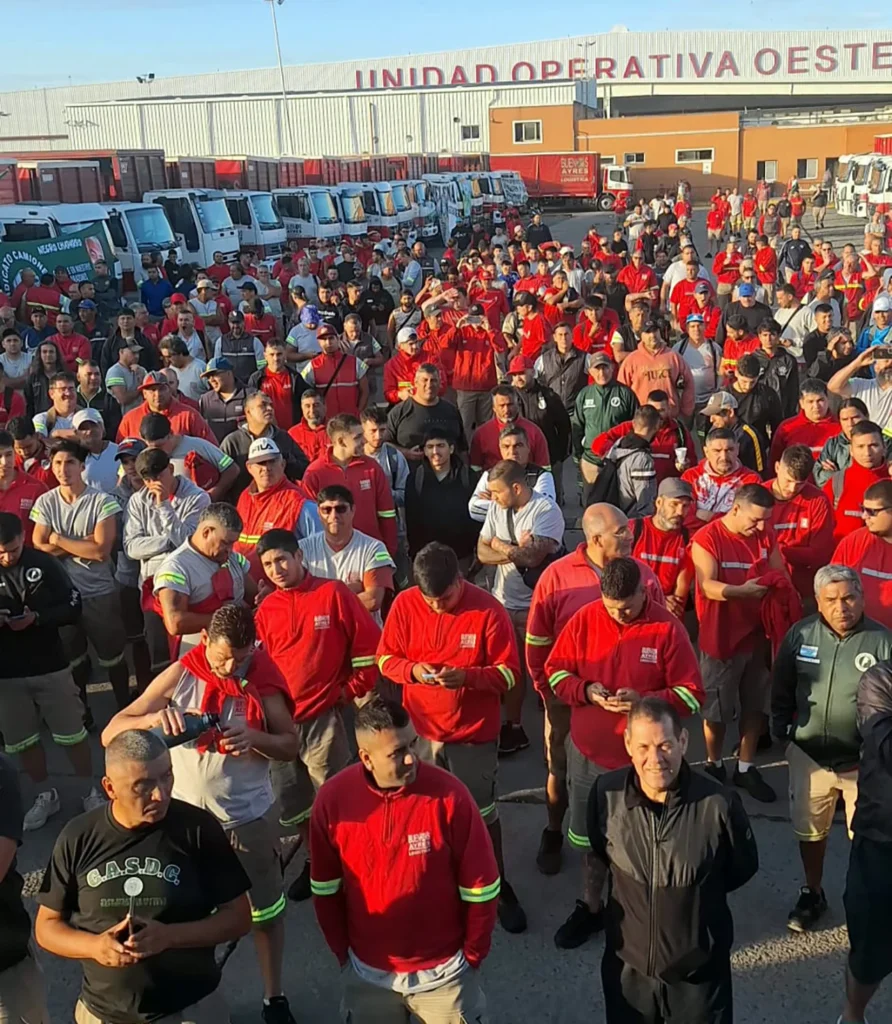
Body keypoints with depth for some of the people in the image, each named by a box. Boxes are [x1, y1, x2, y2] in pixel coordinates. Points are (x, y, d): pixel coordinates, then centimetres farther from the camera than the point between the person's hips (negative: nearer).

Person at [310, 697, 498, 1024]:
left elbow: (479, 888, -11)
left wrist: (471, 957, -4)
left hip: (441, 970, -2)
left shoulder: (449, 795, -22)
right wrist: (343, 954, 5)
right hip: (367, 972, 2)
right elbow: (326, 889, 0)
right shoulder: (332, 799, -15)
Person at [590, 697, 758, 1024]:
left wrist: (698, 894, 3)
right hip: (627, 962, 2)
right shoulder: (606, 793, -18)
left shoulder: (719, 804, -25)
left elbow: (743, 868, -4)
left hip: (699, 968, -2)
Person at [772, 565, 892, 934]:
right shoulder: (800, 635, -6)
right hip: (809, 754, 3)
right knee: (809, 830, 18)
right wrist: (781, 731, 5)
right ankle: (812, 894, 40)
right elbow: (782, 688, 7)